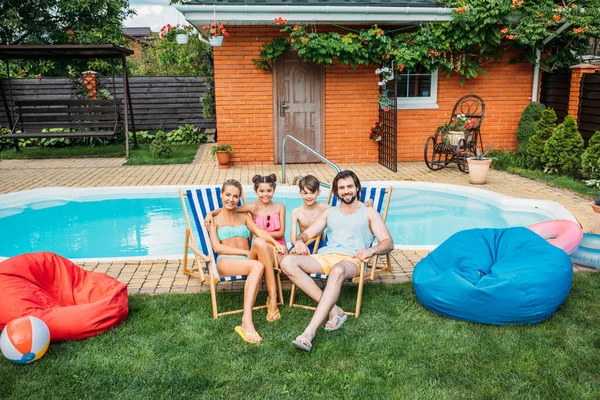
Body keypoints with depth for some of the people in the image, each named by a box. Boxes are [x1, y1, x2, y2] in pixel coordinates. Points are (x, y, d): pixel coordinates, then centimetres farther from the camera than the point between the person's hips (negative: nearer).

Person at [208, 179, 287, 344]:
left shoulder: (244, 217, 25)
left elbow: (260, 232, 6)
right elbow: (217, 247, -1)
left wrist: (276, 243, -15)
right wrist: (247, 251, -10)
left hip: (248, 260, 3)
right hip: (226, 262, -3)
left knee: (259, 242, -33)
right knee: (258, 265, -37)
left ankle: (273, 299, -31)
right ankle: (246, 322, -45)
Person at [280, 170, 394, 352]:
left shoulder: (369, 213, 15)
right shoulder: (330, 212, 27)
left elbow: (388, 243, 4)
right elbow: (308, 233, 24)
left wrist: (371, 250, -19)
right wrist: (300, 240, -2)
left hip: (351, 259, -4)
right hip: (326, 257, 5)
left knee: (338, 271, -43)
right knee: (287, 262, -24)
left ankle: (309, 332, -48)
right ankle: (333, 309, -26)